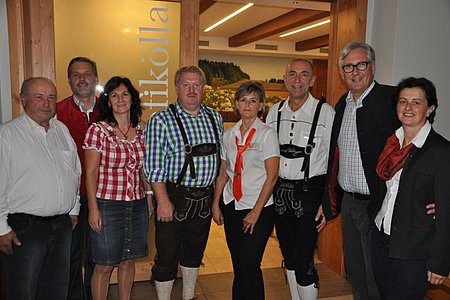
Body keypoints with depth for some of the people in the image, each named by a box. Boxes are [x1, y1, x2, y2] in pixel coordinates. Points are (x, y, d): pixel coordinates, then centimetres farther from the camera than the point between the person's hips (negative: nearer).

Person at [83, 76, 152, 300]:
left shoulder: (141, 129, 6)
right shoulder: (97, 130, -8)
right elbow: (91, 172, -7)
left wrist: (149, 194, 9)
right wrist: (93, 208, -10)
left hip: (138, 205, 4)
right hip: (108, 205, -4)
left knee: (128, 261, 16)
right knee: (104, 265, 7)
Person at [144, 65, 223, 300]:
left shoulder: (215, 118, 5)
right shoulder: (161, 121, -10)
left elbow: (222, 157, 12)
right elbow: (154, 167, -12)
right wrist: (163, 201, -16)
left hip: (204, 198, 5)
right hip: (173, 197, -5)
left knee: (194, 253, 20)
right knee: (167, 256, 6)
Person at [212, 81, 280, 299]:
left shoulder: (266, 134, -5)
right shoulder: (228, 135, 8)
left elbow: (272, 176, -9)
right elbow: (223, 173, 13)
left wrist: (256, 211, -12)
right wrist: (215, 204, 5)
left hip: (259, 209, -4)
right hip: (232, 207, 4)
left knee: (250, 266, -3)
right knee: (238, 267, 11)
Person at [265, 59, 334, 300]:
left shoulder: (325, 112, -8)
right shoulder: (274, 112, 7)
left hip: (309, 192, -5)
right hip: (279, 192, 5)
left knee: (303, 262, -6)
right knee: (288, 257, 18)